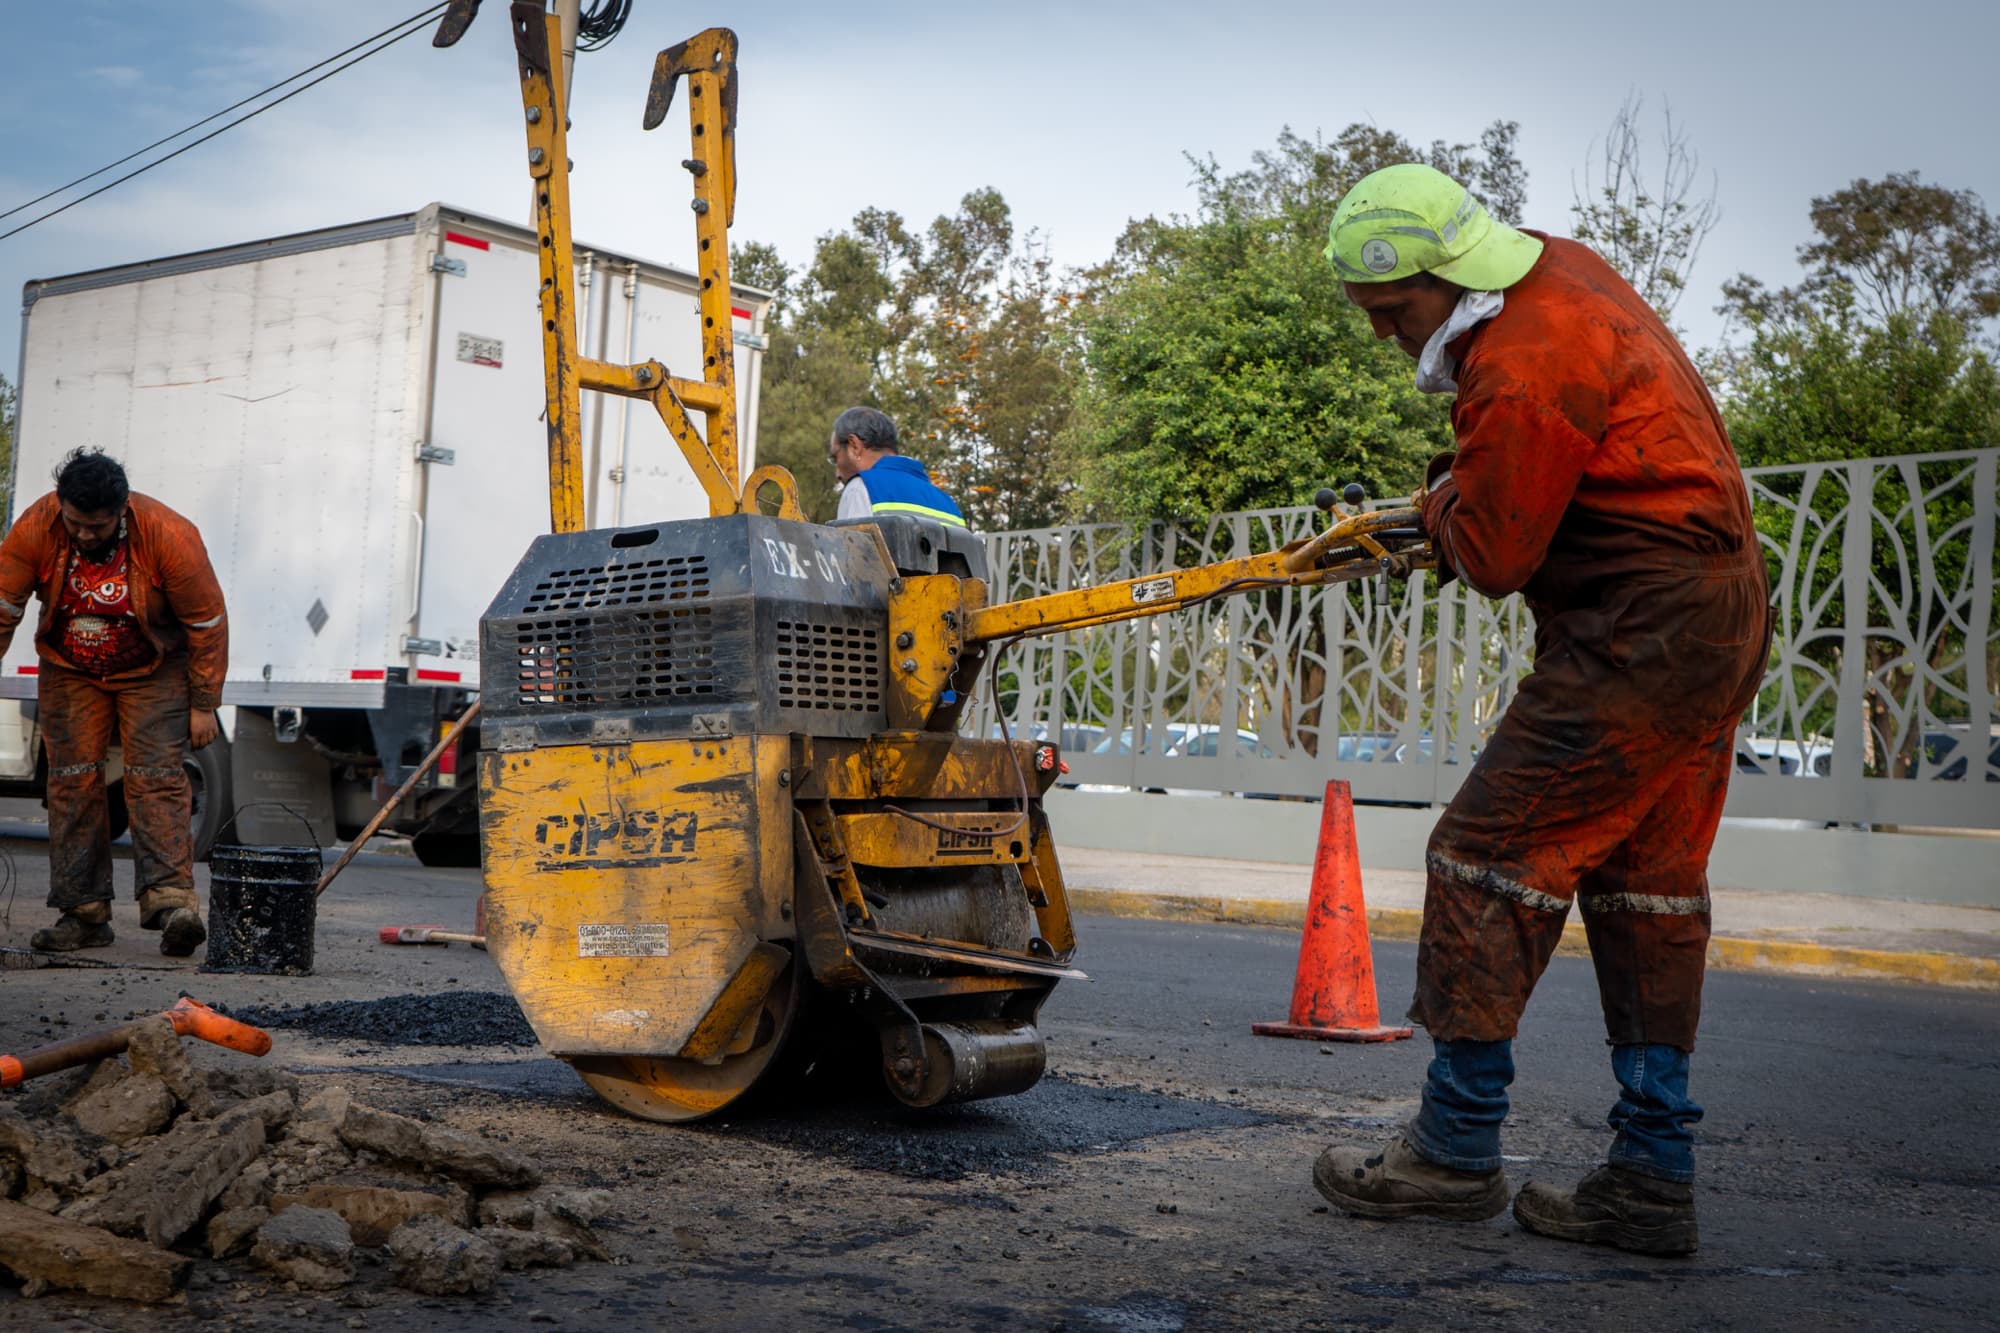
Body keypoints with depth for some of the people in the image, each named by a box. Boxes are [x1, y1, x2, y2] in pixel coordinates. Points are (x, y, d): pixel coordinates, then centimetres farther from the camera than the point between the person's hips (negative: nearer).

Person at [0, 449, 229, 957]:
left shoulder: (170, 536, -27)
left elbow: (207, 623, -17)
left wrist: (203, 705, -12)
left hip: (152, 672, -3)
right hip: (69, 673, 3)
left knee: (156, 778, -16)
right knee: (73, 782, -3)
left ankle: (170, 901, -26)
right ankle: (83, 914, 1)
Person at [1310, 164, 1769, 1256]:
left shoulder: (1523, 368, -21)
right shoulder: (1558, 270, 11)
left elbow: (1493, 558, -15)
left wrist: (1443, 507, 5)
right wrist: (1458, 490, 15)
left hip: (1638, 635, -11)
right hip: (1722, 621, 11)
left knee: (1490, 859, -6)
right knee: (1646, 888, 11)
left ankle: (1456, 1148, 1)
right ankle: (1652, 1179, 15)